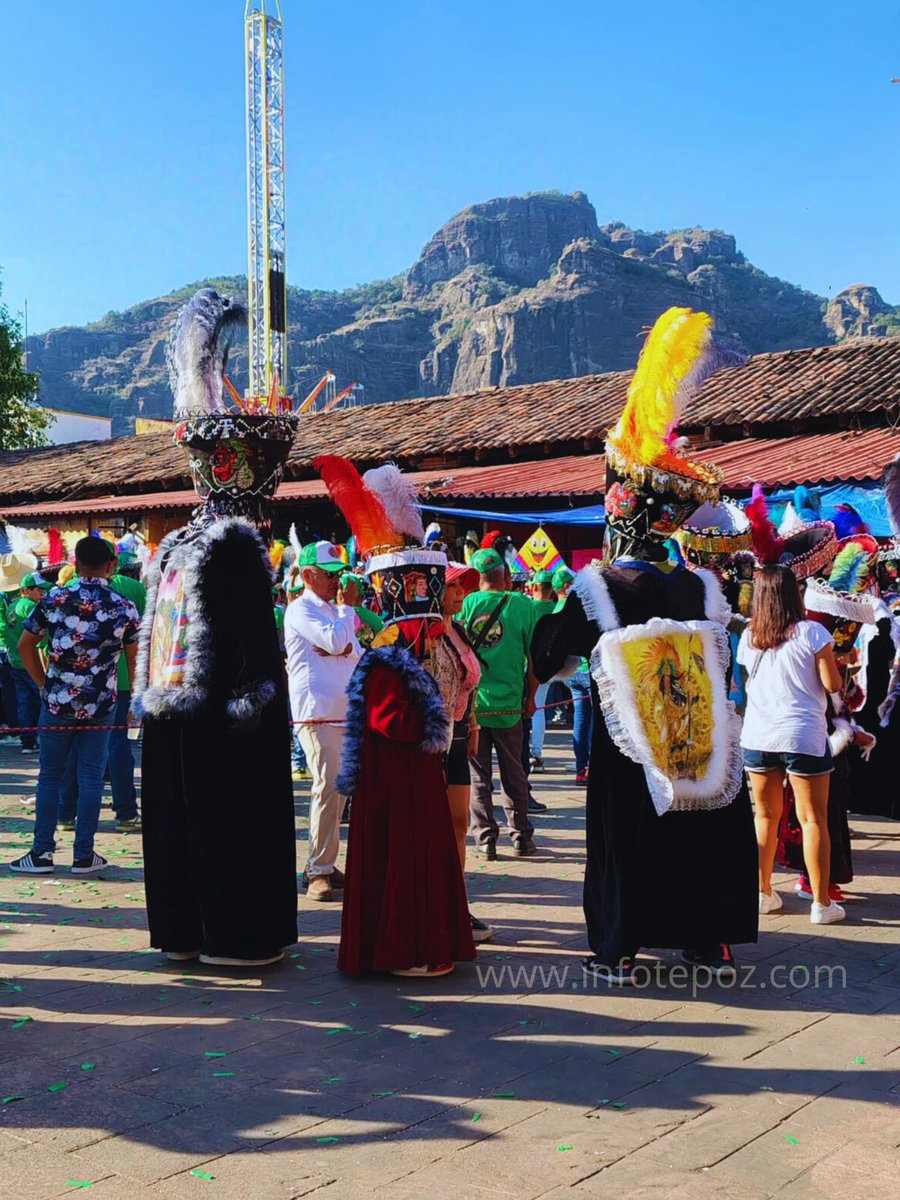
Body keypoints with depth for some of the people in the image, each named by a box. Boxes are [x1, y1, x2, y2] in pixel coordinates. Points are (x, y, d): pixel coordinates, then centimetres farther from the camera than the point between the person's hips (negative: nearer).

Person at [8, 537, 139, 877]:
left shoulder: (55, 600, -3)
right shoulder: (125, 608, -4)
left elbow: (25, 645, 3)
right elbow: (135, 661, 1)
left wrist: (44, 683, 12)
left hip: (57, 702, 0)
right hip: (100, 706, 0)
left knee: (50, 776, 10)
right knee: (91, 778, 6)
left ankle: (42, 853, 12)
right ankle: (84, 856, 9)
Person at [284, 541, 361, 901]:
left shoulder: (333, 609, 22)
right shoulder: (301, 609, -5)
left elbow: (358, 652, 12)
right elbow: (335, 641, -19)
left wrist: (342, 647, -10)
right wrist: (348, 608, -5)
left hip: (344, 712, 9)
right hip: (317, 713, -9)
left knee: (337, 789, 10)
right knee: (328, 787, -14)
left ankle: (322, 864, 18)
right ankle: (319, 872, -11)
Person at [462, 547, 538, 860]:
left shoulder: (467, 603, -3)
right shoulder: (522, 603, -5)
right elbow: (534, 655, -2)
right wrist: (530, 697, 9)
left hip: (470, 701, 0)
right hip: (508, 703, 0)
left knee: (478, 775, 9)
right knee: (513, 773, 14)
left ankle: (485, 839, 7)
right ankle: (522, 837, 18)